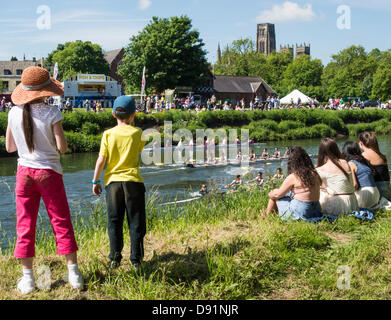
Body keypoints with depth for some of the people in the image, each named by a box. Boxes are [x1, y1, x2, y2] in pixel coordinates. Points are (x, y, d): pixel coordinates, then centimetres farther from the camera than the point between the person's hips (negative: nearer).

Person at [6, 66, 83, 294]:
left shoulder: (15, 113, -1)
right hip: (49, 173, -3)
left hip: (25, 171, 3)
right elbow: (62, 147, -11)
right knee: (61, 222, 7)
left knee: (25, 224, 9)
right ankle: (74, 273, 12)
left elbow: (10, 147, 7)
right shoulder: (52, 113, -12)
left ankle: (28, 278, 12)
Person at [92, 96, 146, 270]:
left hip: (113, 180, 1)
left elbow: (101, 160, -5)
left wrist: (95, 181, 5)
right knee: (136, 222, 6)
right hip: (133, 180, 0)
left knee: (114, 221, 8)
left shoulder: (108, 134, -3)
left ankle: (114, 258, 7)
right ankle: (136, 259, 7)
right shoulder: (137, 133, -2)